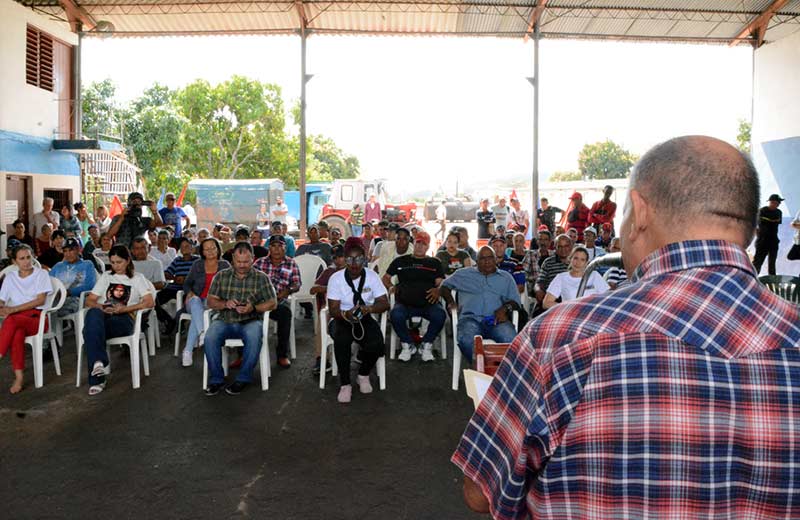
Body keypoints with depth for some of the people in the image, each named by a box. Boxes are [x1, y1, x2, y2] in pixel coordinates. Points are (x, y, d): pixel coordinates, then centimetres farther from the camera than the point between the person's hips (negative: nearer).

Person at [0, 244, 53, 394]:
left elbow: (41, 300, -4)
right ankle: (19, 376, -37)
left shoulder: (41, 274, 8)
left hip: (37, 318, -2)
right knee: (17, 333, -36)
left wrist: (13, 309, -12)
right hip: (16, 320, 2)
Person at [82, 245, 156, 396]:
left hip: (123, 319, -2)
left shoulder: (137, 278, 19)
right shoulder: (106, 276, 29)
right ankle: (98, 362, -50)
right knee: (93, 313, -38)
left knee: (91, 330, -36)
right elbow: (89, 301, 21)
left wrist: (124, 308, -10)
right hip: (102, 315, 3)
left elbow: (149, 302, 3)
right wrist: (101, 307, -2)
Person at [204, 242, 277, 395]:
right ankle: (216, 379, -11)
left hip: (250, 321, -1)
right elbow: (211, 301, 10)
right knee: (210, 338, -30)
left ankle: (243, 379, -16)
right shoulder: (221, 276, 12)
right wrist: (225, 304, -12)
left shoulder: (261, 278, 7)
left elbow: (272, 303, 4)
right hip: (224, 320, 2)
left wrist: (253, 308, -14)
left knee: (254, 337, -35)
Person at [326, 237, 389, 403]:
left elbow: (384, 303, -7)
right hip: (342, 320, -1)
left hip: (364, 320, 2)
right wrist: (346, 314, -35)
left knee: (376, 345, -27)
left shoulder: (372, 276, -3)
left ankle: (363, 375, 6)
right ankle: (345, 384, -17)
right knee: (342, 339, -36)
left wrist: (368, 308, -29)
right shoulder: (336, 278, -7)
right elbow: (333, 309, -11)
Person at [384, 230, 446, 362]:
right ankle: (407, 345, -5)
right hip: (405, 303, 0)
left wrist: (437, 289, -12)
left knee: (440, 315, -34)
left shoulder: (434, 263, 20)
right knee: (395, 315, -35)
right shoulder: (400, 261, 20)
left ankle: (426, 345, -4)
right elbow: (386, 277, 22)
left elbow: (440, 282, 11)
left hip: (428, 303, 0)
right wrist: (391, 286, 0)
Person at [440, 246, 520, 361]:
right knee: (466, 341, -38)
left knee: (510, 340, -35)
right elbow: (445, 285, 28)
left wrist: (504, 309, -8)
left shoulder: (506, 277, 24)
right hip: (471, 318, 0)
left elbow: (514, 300, 15)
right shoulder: (464, 274, 23)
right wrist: (451, 302, 7)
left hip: (497, 320, 1)